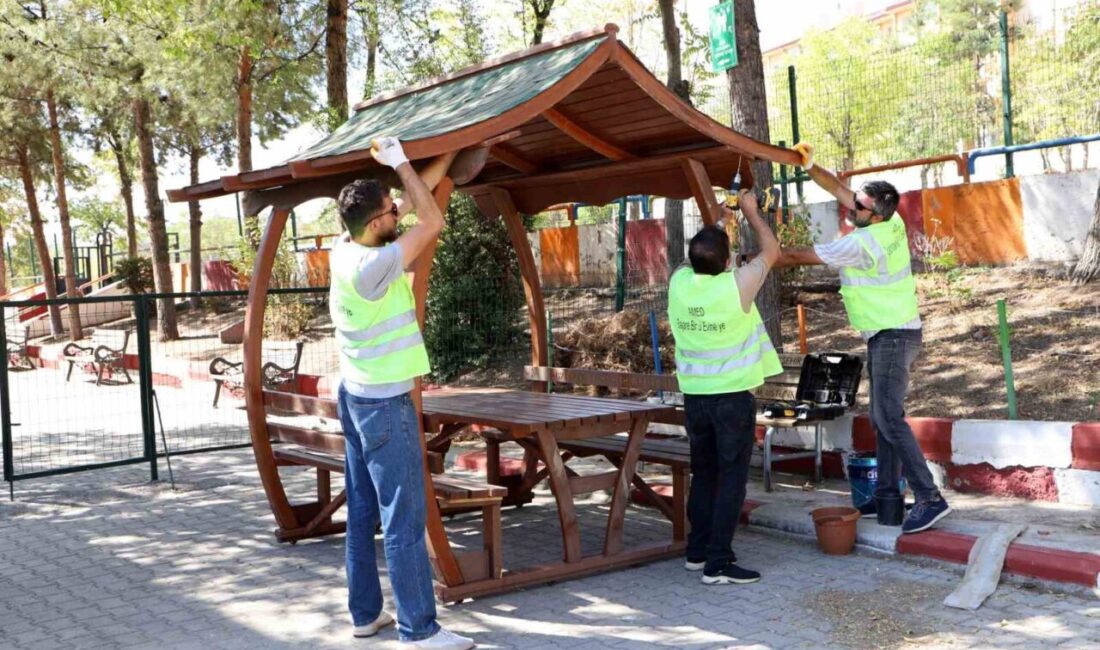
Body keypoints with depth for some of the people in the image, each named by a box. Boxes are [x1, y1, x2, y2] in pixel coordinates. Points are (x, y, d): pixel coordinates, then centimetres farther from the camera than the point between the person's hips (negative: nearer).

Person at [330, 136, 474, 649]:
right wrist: (399, 163, -10)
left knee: (363, 513, 13)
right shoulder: (371, 267, -23)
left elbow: (416, 200, 11)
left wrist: (449, 157, 12)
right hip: (384, 404, -9)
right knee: (405, 518, -4)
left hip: (358, 397, 9)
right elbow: (432, 221, -20)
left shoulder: (346, 251, 3)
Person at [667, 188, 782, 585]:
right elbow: (771, 251, 1)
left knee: (704, 474, 17)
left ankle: (697, 551, 26)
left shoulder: (679, 283, -5)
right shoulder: (736, 286, -17)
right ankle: (718, 564, -1)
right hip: (733, 396, -5)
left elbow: (698, 260, 21)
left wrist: (717, 222, 26)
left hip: (694, 396, 5)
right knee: (731, 478, 0)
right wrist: (751, 211, 12)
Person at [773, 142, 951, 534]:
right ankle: (888, 493, 17)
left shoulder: (861, 243, -22)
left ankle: (929, 498, -15)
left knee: (889, 418, -14)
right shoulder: (890, 222, 2)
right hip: (890, 335, 10)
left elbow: (800, 257, -14)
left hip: (892, 336, -10)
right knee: (881, 417, 12)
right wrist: (809, 167, 0)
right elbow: (837, 188, 12)